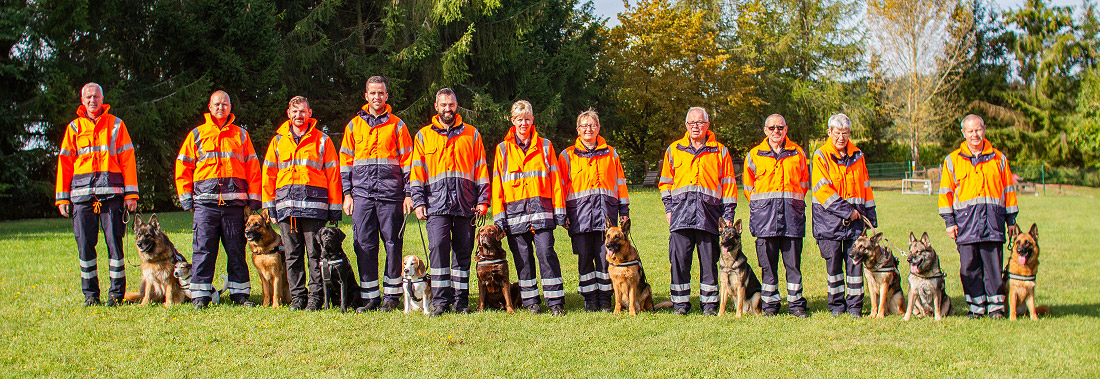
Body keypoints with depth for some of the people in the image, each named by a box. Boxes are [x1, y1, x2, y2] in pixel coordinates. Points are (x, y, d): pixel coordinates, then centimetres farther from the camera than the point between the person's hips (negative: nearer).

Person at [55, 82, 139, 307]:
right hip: (82, 193, 2)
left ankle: (116, 293, 3)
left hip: (111, 191, -2)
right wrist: (62, 197, 5)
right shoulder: (74, 128, 15)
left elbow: (127, 160, 6)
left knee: (114, 242, -4)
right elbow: (64, 163, 13)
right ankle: (90, 294, 9)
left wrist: (130, 194, -3)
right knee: (85, 244, 0)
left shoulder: (116, 125, 10)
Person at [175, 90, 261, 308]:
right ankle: (200, 295, 0)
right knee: (203, 249, -4)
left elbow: (252, 169, 12)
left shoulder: (241, 135, 14)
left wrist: (252, 201, 4)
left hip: (234, 201, 1)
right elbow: (183, 168, 10)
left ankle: (240, 293, 10)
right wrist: (186, 199, 2)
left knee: (237, 249, 4)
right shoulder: (197, 135, 12)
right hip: (205, 201, -1)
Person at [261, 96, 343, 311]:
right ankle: (297, 298, 8)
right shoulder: (278, 141, 16)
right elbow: (269, 174, 15)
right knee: (292, 254, 4)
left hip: (314, 205, -3)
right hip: (287, 205, 3)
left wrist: (335, 208, 1)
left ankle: (315, 298, -2)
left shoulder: (322, 140, 9)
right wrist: (270, 205, 6)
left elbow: (332, 175, 6)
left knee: (315, 253, -5)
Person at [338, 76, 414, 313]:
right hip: (362, 194, 2)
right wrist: (347, 193, 6)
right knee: (364, 245, 0)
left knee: (393, 243, -2)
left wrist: (408, 194, -2)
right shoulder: (354, 125, 14)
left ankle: (391, 295, 6)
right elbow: (346, 161, 14)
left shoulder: (396, 125, 7)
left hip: (390, 194, -2)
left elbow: (407, 161, 6)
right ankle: (370, 296, 5)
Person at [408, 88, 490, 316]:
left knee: (463, 251, 2)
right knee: (438, 247, -14)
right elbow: (417, 171, 10)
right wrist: (418, 201, -1)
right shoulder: (424, 135, 13)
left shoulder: (471, 135, 14)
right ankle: (440, 300, -12)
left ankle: (460, 300, 7)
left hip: (465, 203, 1)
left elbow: (481, 169, 12)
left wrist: (483, 200, 3)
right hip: (437, 203, -1)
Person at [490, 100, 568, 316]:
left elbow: (555, 179, 10)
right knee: (522, 257, 2)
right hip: (515, 210, 1)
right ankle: (530, 301, 10)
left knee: (546, 252, -11)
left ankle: (555, 301, -8)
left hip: (541, 209, -1)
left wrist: (559, 210, 3)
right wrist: (498, 215, 1)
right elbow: (497, 184, 9)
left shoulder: (544, 146, 12)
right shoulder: (503, 149, 12)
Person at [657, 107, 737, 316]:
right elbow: (665, 182, 18)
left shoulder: (720, 152, 10)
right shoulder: (674, 150, 13)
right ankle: (680, 302, 4)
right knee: (679, 259, -3)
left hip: (709, 212, -1)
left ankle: (709, 303, 7)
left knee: (709, 259, 0)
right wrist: (669, 208, 7)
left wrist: (728, 214, 4)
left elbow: (728, 185, 10)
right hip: (681, 210, 1)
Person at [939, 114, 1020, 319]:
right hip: (966, 218, 0)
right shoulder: (953, 160, 10)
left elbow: (1008, 189, 16)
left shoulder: (998, 158, 13)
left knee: (993, 262, -3)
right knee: (969, 265, -1)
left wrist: (1011, 220, 13)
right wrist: (949, 221, 1)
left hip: (993, 218, 0)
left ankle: (996, 306, 4)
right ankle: (976, 307, 7)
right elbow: (945, 192, 8)